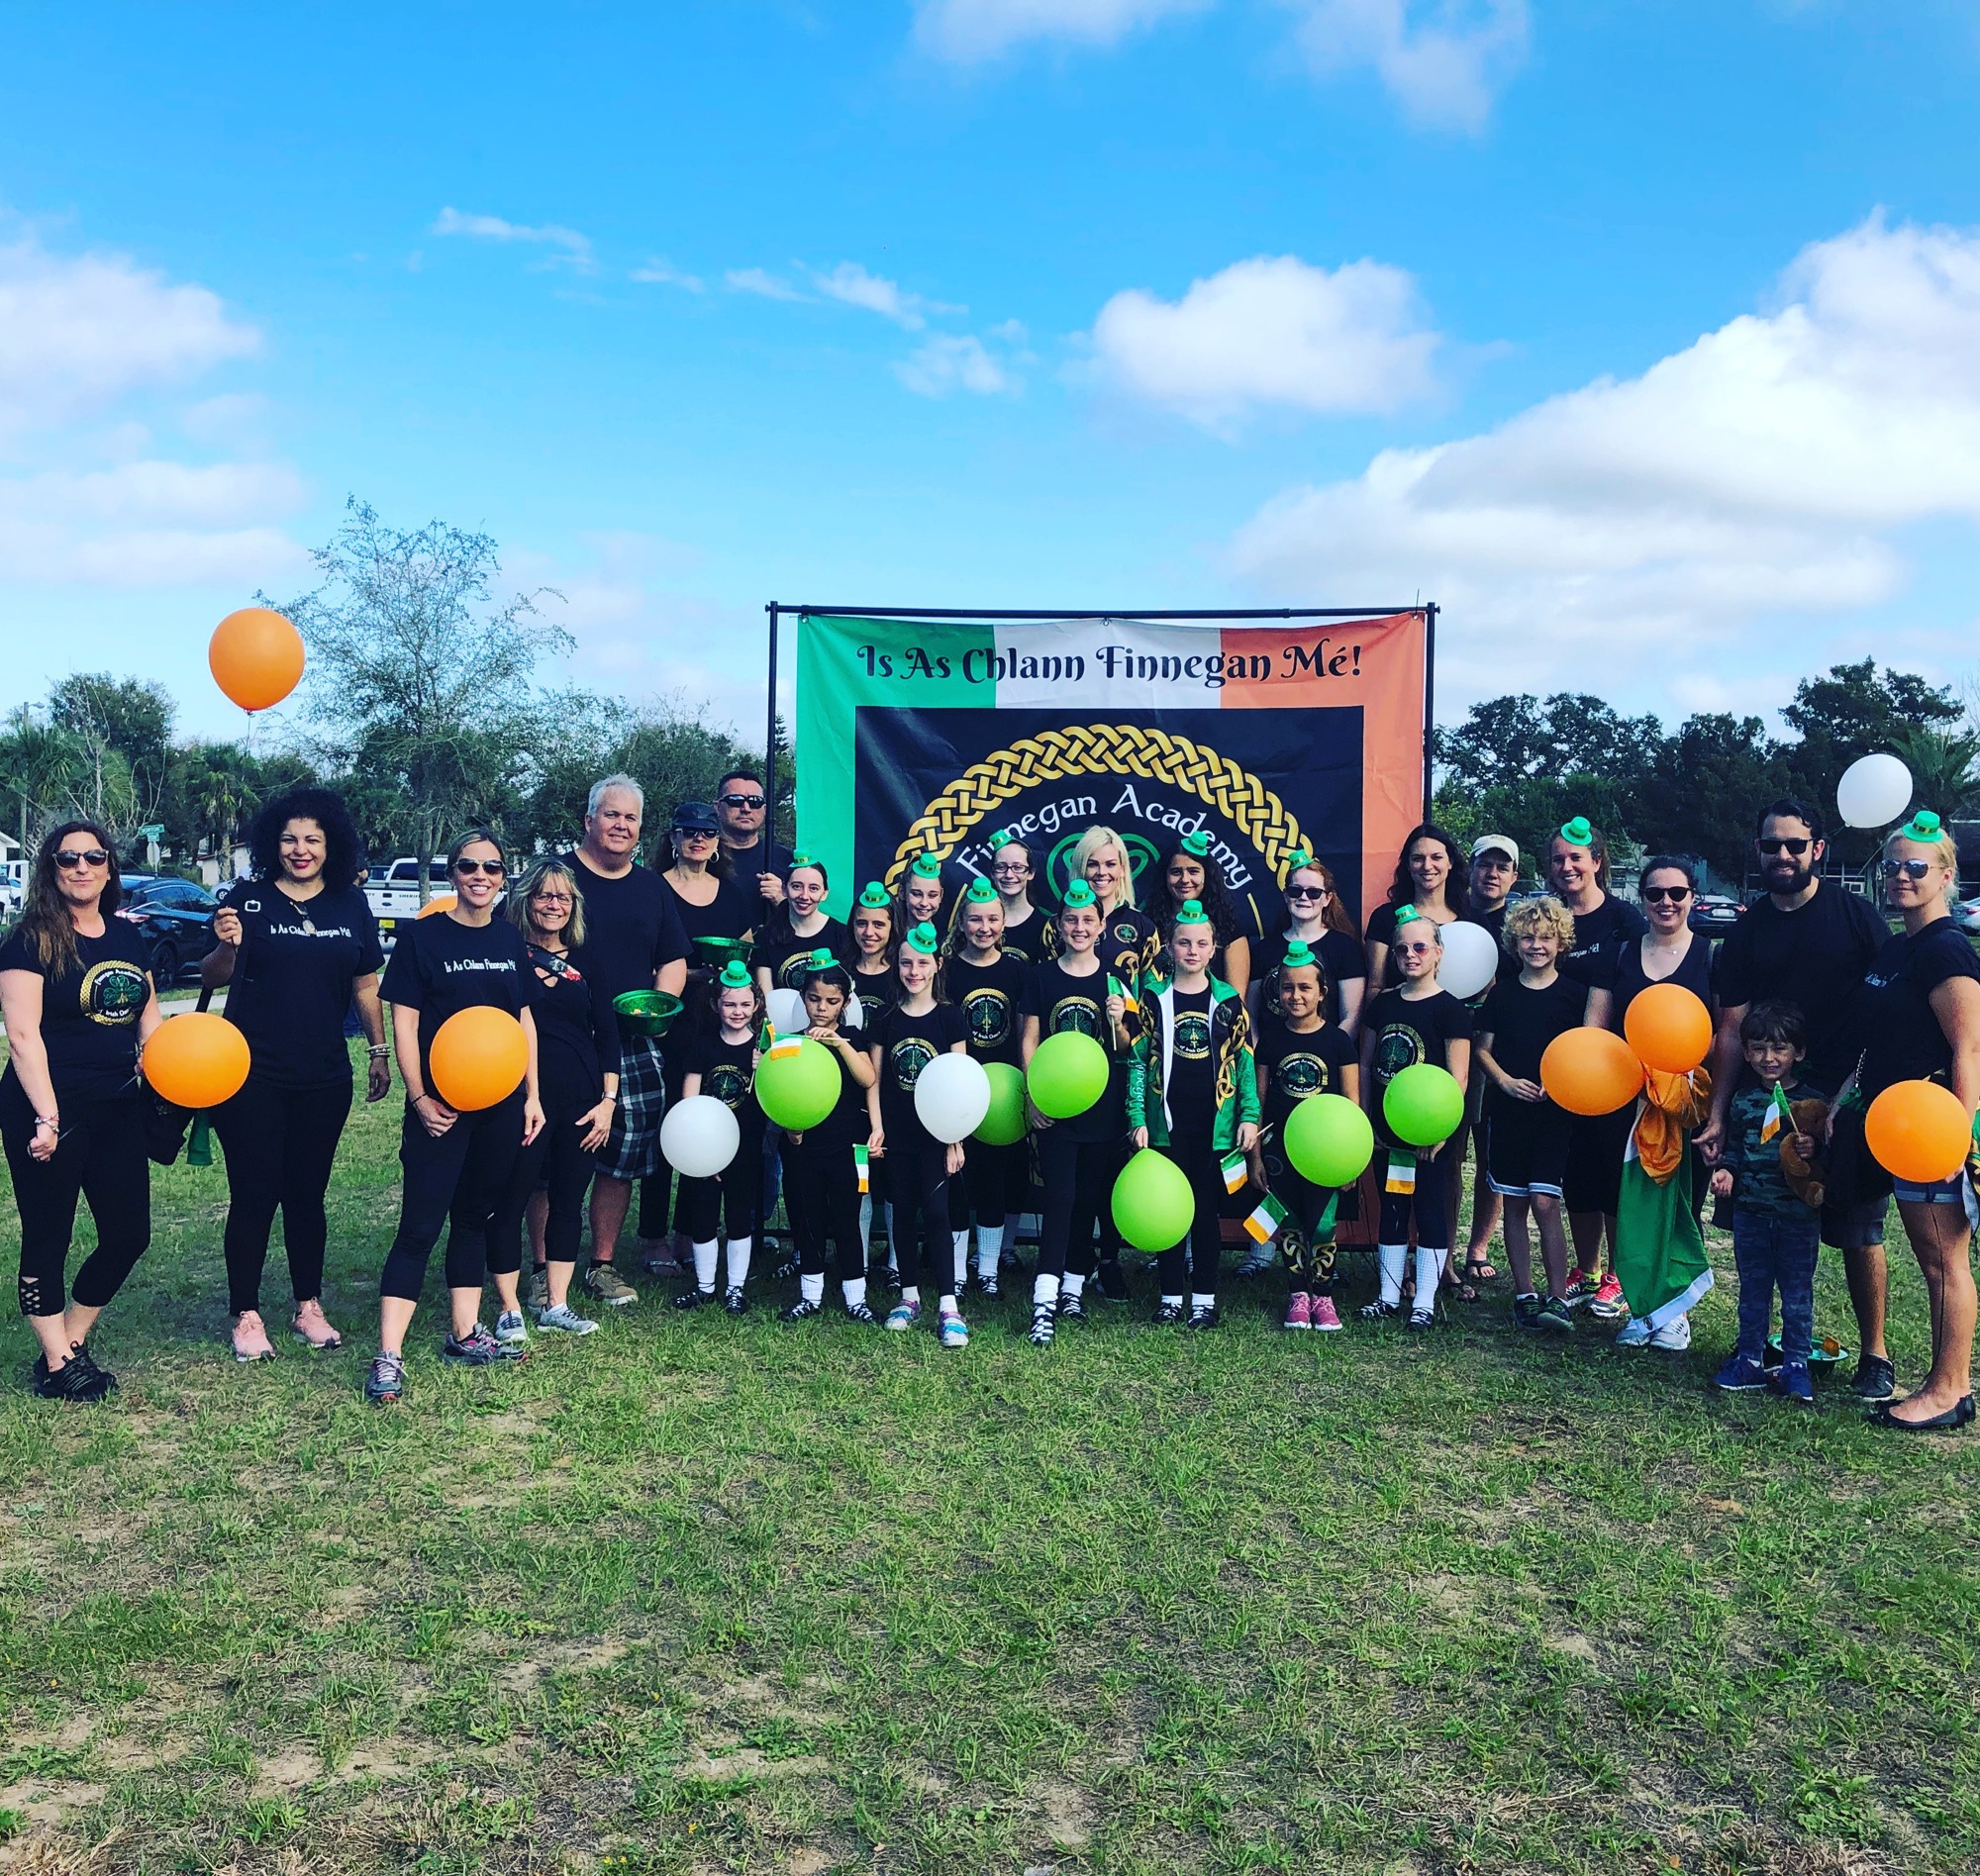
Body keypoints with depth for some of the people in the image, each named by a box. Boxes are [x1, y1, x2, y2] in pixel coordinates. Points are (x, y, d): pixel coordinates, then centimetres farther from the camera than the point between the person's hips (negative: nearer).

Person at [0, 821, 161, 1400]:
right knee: (47, 1239, 6)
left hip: (117, 1107, 7)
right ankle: (57, 1363, 20)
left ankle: (70, 1342, 29)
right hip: (48, 1109, -6)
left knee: (128, 1233, 9)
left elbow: (148, 1016, 16)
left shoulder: (128, 937, 9)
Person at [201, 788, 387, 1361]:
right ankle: (246, 1315, 13)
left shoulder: (351, 905, 6)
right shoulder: (248, 898, -3)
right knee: (254, 1195, 1)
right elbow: (212, 978, -4)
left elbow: (366, 986, 13)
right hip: (252, 1074, -3)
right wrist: (227, 946, -24)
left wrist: (379, 1051, 11)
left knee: (307, 1194, 10)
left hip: (323, 1078, 3)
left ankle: (309, 1308, 21)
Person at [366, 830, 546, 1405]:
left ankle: (464, 1335, 24)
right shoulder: (422, 936, -5)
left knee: (474, 1217, 14)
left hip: (501, 1104, 5)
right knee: (419, 1225, -6)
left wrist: (533, 1096, 9)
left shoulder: (510, 940, 9)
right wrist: (419, 1098, -14)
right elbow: (404, 1023, -7)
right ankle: (388, 1357, -4)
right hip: (440, 1106, -5)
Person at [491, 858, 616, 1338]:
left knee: (569, 1200, 9)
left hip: (582, 1099, 4)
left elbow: (607, 1031, 11)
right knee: (512, 1199, -1)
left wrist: (608, 1100, 5)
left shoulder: (585, 960, 10)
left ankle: (556, 1305, 18)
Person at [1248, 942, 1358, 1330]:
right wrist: (1255, 1155, 3)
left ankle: (1322, 1295, 16)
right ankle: (1298, 1293, 21)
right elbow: (1259, 1099, 5)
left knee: (1322, 1225, 0)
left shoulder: (1338, 1040, -2)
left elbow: (1351, 1102, 1)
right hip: (1279, 1148, 2)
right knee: (1289, 1224, 7)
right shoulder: (1269, 1039, 2)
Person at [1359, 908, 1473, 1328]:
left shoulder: (1449, 1009, -7)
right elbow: (1365, 1065, 12)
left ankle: (1425, 1301, 11)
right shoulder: (1382, 1005, 8)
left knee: (1430, 1212, 3)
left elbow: (1458, 1077, -10)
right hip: (1386, 1130, 5)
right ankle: (1389, 1296, 22)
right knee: (1391, 1211, 12)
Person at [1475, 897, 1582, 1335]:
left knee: (1545, 1201, -11)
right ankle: (1525, 1294, 14)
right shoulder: (1502, 993, 6)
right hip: (1507, 1109, 3)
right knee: (1514, 1203, 6)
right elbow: (1482, 1049, 9)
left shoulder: (1573, 994, 1)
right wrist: (1507, 1081, -7)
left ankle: (1557, 1299, -5)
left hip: (1555, 1111, -2)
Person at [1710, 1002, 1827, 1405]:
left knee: (1797, 1291, 5)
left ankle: (1796, 1365, 14)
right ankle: (1750, 1360, 19)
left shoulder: (1813, 1101, -4)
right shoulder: (1743, 1100, 6)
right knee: (1753, 1289, 11)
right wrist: (1726, 1171, -3)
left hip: (1799, 1214, -3)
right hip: (1751, 1209, 3)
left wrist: (1814, 1152, -21)